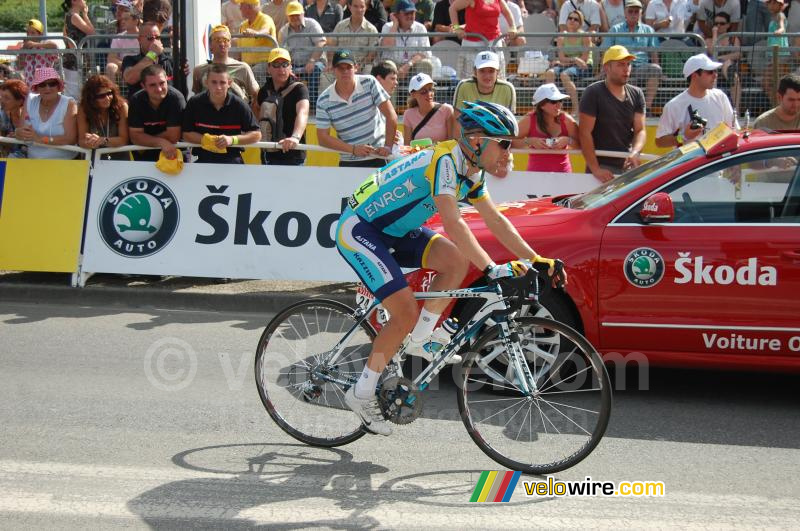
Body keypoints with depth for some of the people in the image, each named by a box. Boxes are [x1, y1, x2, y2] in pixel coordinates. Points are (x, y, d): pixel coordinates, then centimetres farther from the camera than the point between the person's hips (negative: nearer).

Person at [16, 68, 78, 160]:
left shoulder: (69, 104, -8)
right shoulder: (30, 101, 5)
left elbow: (71, 139, -17)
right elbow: (20, 131, 3)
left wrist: (40, 138, -23)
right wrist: (21, 133, -20)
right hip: (33, 161, 5)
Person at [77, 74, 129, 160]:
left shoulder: (121, 106, -8)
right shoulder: (83, 109, -6)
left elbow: (123, 139, -10)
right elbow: (82, 141, -8)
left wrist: (103, 140, -27)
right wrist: (90, 142, -31)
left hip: (119, 159, -2)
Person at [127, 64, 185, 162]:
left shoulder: (176, 98, -18)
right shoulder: (136, 100, -9)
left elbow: (173, 136, -19)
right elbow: (135, 136, -11)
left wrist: (145, 140, -10)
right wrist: (161, 142, -26)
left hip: (171, 153, -2)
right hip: (143, 157, 2)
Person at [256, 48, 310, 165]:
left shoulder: (299, 89, -10)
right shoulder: (265, 90, 8)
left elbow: (303, 113, -29)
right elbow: (257, 107, 30)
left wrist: (295, 137, -48)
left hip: (292, 156, -6)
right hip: (268, 154, 6)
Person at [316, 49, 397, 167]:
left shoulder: (369, 83, -6)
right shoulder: (323, 101, -5)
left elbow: (391, 115, -6)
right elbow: (323, 137, -6)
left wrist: (388, 146, -12)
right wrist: (353, 149, -15)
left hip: (379, 157, -1)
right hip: (348, 163, 1)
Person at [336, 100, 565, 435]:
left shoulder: (471, 172, 3)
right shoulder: (445, 161, -25)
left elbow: (495, 220, 9)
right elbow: (453, 224, -34)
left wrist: (535, 260, 3)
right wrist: (492, 269, -38)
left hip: (393, 232, 9)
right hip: (358, 231, -9)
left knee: (457, 260, -10)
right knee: (406, 313, -15)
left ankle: (419, 340, 3)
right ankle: (361, 394, -1)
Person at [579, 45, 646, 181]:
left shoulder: (636, 94, 9)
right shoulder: (593, 93, -6)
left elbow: (640, 130, 5)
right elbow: (585, 133, -11)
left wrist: (635, 153, -17)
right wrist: (595, 169, -19)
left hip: (628, 165, 5)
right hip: (603, 167, -5)